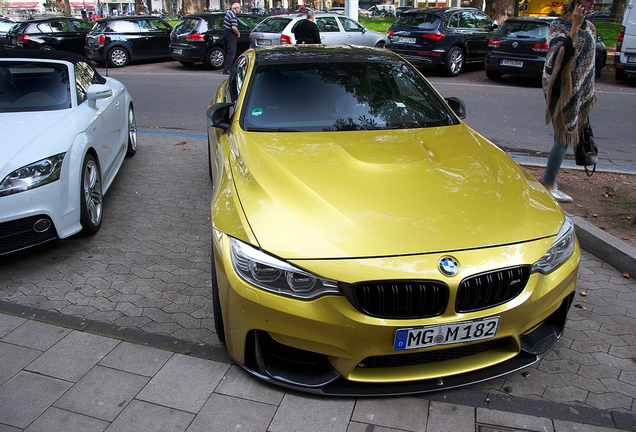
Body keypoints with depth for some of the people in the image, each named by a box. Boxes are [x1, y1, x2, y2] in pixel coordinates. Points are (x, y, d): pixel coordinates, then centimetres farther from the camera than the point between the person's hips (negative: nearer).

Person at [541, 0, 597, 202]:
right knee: (564, 137, -10)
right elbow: (563, 53, -24)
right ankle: (548, 184, -3)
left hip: (580, 92, 8)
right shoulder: (559, 25, -8)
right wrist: (575, 26, -23)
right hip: (562, 90, -8)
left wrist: (590, 92, 21)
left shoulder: (590, 28, 14)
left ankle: (551, 179, 19)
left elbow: (589, 61, 21)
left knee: (565, 137, 10)